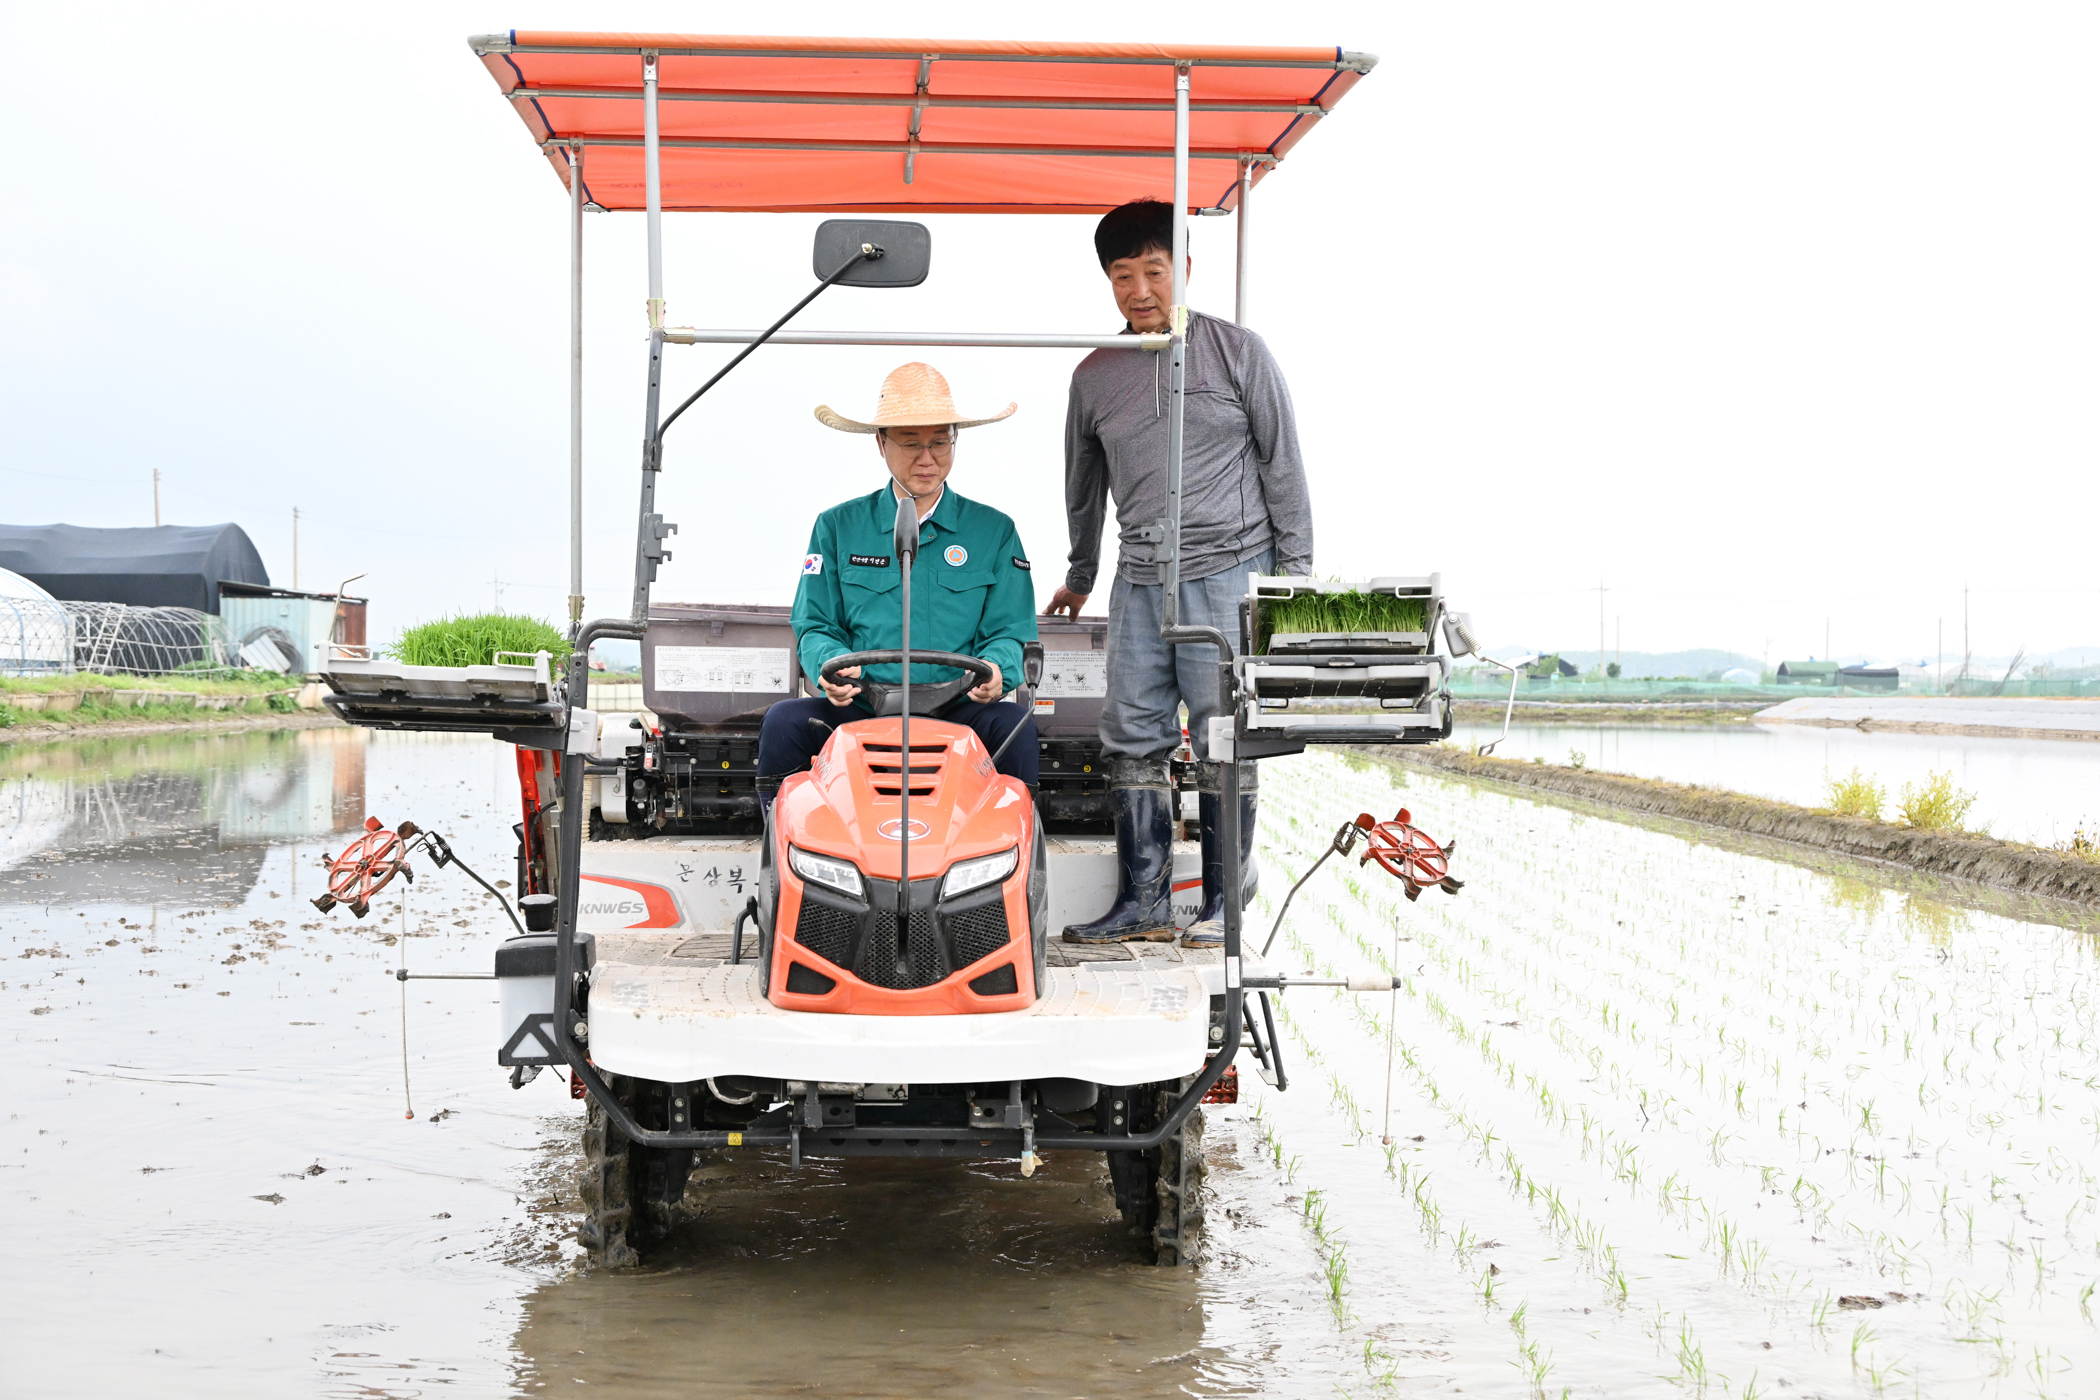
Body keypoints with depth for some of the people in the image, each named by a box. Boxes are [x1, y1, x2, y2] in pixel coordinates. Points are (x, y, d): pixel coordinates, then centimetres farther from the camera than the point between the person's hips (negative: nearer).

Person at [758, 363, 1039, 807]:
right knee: (784, 721, -27)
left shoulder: (994, 532, 11)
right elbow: (816, 627, 10)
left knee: (1015, 725, -31)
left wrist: (995, 670, -16)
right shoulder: (837, 528, 11)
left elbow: (1008, 632, 8)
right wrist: (830, 664, -15)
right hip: (859, 708, 1)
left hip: (956, 713, 0)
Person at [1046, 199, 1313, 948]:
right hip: (1140, 579, 4)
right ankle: (1143, 901, 6)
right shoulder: (1095, 376, 11)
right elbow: (1083, 484, 25)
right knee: (1133, 738, 1)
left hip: (1228, 570, -4)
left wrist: (1294, 568, 1)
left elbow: (1282, 463, 4)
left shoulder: (1238, 352, 2)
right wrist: (1079, 577, 33)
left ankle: (1225, 902, 3)